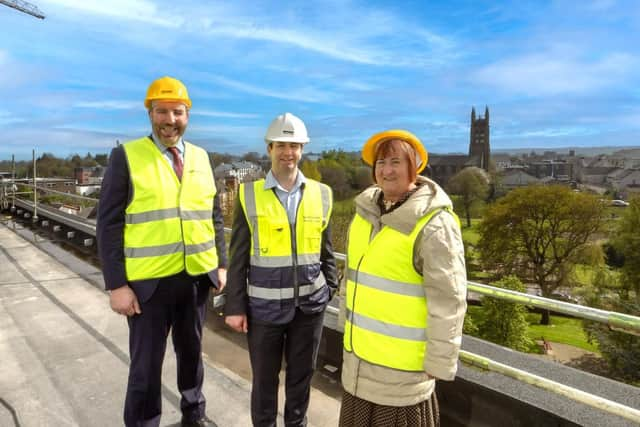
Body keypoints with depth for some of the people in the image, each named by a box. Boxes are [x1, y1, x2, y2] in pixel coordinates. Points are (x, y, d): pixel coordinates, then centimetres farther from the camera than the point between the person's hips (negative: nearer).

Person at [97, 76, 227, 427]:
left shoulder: (201, 158, 7)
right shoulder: (126, 156, -5)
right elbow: (109, 224, -8)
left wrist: (221, 265, 7)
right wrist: (116, 284, -11)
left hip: (197, 278, 4)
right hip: (149, 282, -4)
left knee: (192, 352, 21)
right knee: (146, 366, 8)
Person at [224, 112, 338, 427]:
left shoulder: (321, 194, 1)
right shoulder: (249, 195, -5)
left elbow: (326, 251, 8)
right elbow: (238, 257, -3)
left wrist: (331, 289, 7)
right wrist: (235, 306, -4)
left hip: (310, 304, 2)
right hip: (265, 305, -2)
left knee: (302, 374, 18)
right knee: (264, 377, 15)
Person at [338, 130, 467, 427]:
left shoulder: (434, 224, -21)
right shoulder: (366, 211, 2)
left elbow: (447, 303, -18)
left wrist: (438, 362, -13)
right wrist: (347, 324, 17)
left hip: (401, 360, -7)